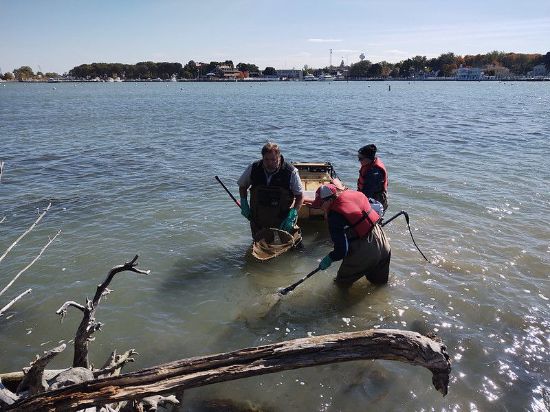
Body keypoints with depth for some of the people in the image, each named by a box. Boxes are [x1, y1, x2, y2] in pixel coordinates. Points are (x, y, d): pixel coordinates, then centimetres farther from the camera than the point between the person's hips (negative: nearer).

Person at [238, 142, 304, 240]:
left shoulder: (291, 172, -13)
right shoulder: (253, 169, -7)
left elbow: (300, 196, -6)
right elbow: (242, 186, 11)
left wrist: (292, 215, -17)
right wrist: (244, 204, -1)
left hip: (282, 221, -2)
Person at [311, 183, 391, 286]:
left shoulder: (335, 216, -20)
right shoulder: (354, 194, 0)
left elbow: (342, 250, -21)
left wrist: (329, 258, -2)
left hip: (364, 250, -8)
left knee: (342, 281, 13)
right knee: (380, 281, 27)